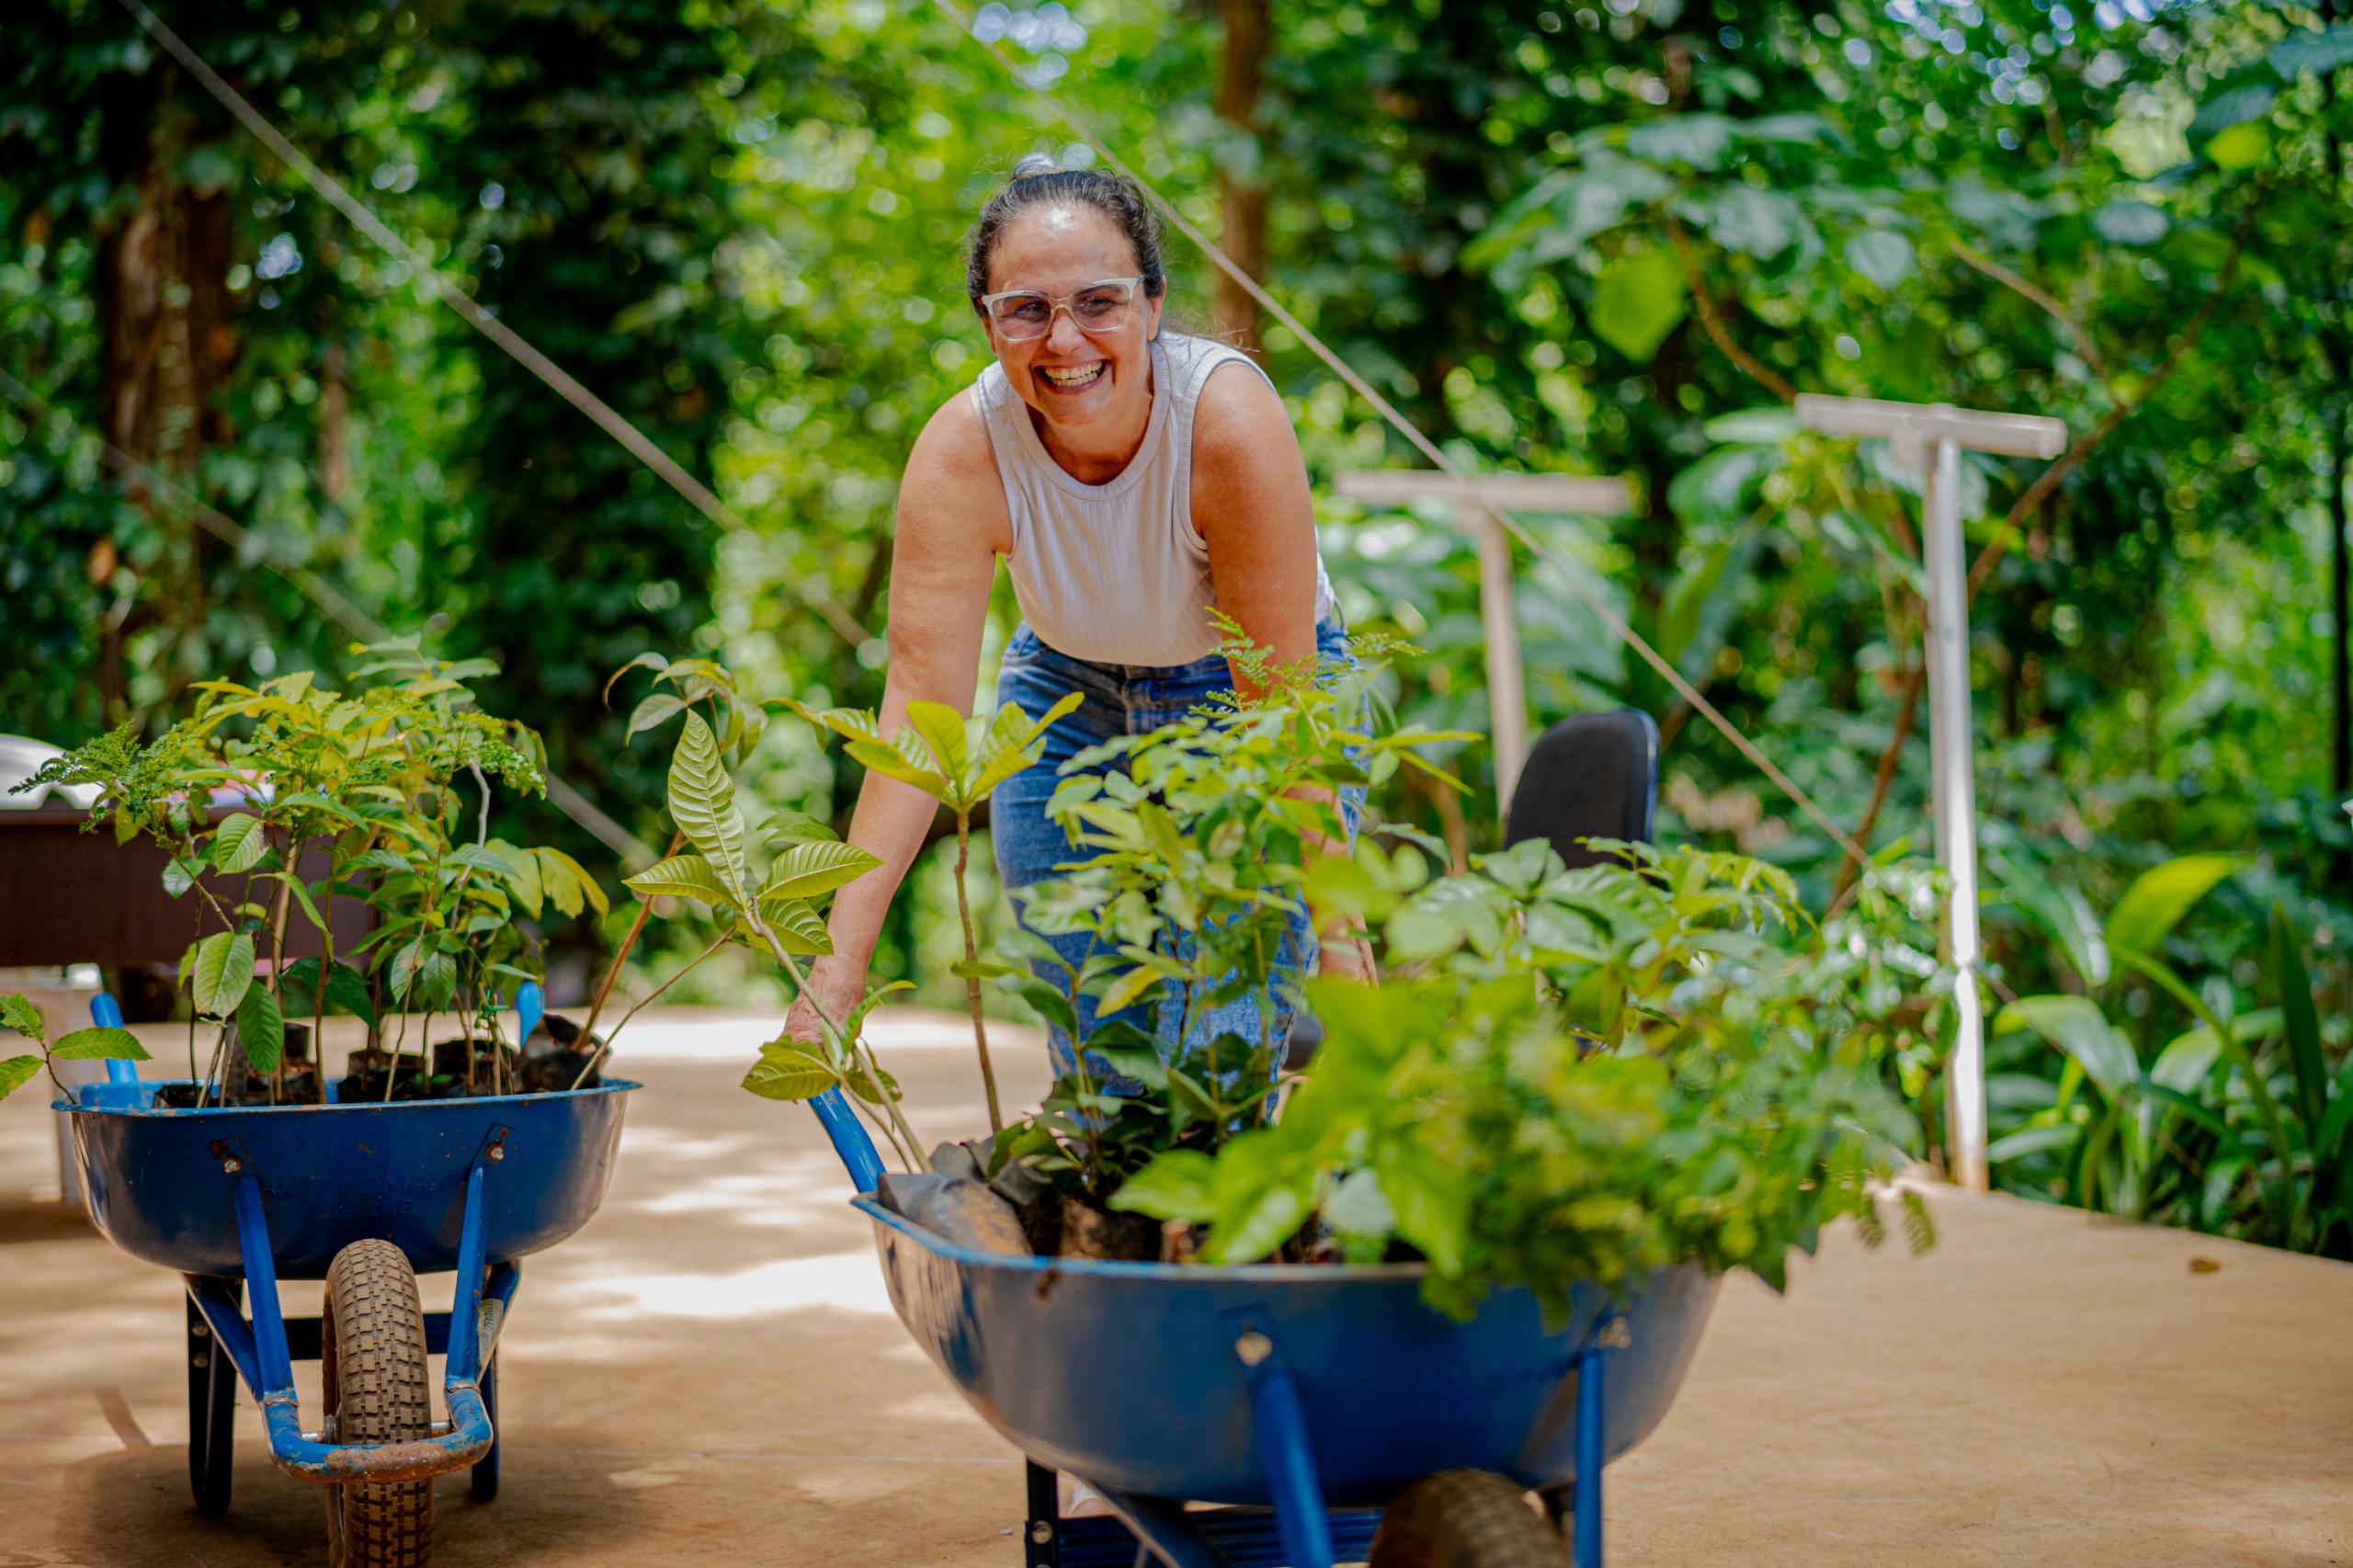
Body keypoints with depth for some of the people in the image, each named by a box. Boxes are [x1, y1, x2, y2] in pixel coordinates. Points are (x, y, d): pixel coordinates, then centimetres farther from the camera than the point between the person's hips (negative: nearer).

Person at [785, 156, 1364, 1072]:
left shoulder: (1231, 423, -33)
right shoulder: (961, 452, -27)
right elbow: (923, 702, -30)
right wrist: (839, 961, -37)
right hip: (1070, 696, 2)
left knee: (1220, 1053, -13)